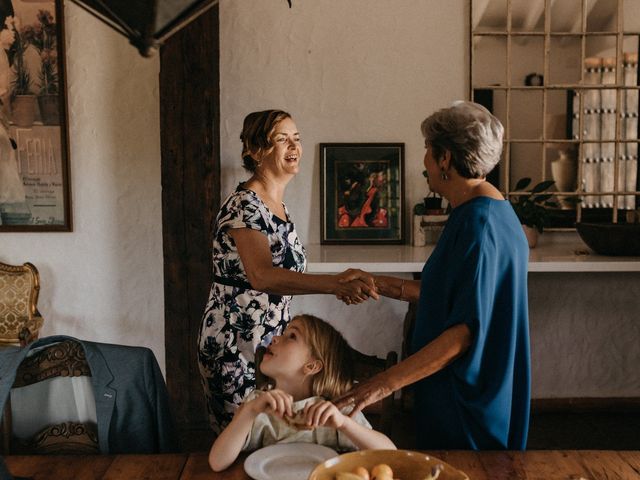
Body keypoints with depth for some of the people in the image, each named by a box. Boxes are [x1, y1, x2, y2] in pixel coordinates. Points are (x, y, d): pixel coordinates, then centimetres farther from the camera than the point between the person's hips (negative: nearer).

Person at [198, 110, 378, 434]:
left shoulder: (279, 208, 10)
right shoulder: (243, 206, -18)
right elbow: (261, 276, -34)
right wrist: (335, 284, -40)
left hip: (269, 342, 9)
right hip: (234, 348, -8)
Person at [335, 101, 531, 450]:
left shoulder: (478, 223, -24)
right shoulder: (492, 212, 8)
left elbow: (468, 328, -29)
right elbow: (450, 294, 12)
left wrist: (388, 382, -28)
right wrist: (378, 285, 10)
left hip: (469, 404, -9)